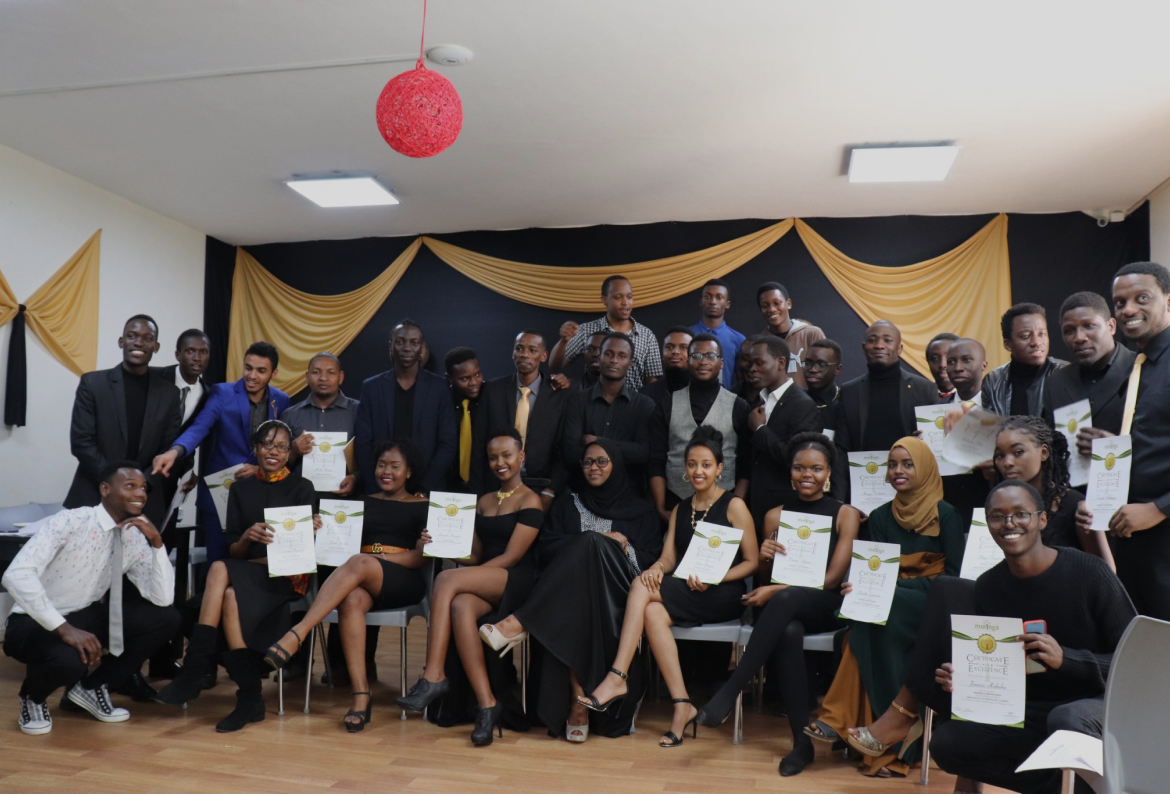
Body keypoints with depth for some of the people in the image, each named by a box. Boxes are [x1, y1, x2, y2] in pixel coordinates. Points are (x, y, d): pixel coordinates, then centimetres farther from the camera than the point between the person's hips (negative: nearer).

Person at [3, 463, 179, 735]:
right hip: (36, 623, -6)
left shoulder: (136, 538, -4)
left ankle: (91, 688, 6)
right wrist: (65, 628, -38)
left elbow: (162, 599, -11)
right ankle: (33, 698, 1)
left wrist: (157, 542, -21)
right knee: (68, 660, -38)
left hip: (86, 618, 6)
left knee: (166, 618, -12)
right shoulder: (69, 522, -21)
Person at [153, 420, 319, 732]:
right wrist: (247, 538, -16)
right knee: (229, 596, -32)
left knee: (221, 570, -30)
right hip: (245, 574, 3)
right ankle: (249, 698, -25)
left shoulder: (302, 488, 4)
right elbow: (233, 551, 7)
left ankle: (194, 671, -21)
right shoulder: (240, 489, 13)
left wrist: (310, 533, -23)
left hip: (287, 576, -3)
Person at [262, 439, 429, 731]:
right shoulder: (364, 503, 23)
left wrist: (378, 558, -12)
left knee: (358, 564, -35)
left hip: (404, 583, -3)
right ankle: (361, 694, -35)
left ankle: (295, 636, -43)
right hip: (360, 580, 3)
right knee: (351, 600, -35)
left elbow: (421, 556, 1)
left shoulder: (422, 507, 12)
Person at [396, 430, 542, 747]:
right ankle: (486, 703, -32)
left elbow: (511, 557, -9)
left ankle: (434, 675, -28)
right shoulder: (484, 502, 22)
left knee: (446, 580, -29)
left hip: (514, 584, -5)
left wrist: (458, 577, -14)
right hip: (481, 584, 5)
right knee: (461, 607, -32)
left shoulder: (530, 501, 1)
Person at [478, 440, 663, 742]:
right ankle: (579, 701, -39)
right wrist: (595, 545, -5)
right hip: (569, 587, 1)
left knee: (590, 543, -34)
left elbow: (651, 560, 10)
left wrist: (622, 547, -9)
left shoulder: (640, 510, 19)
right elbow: (548, 549, 8)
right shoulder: (567, 504, 24)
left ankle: (521, 622, -39)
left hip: (617, 595, -1)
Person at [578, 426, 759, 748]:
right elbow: (669, 557, 10)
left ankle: (617, 678, -25)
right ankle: (681, 706, -25)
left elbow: (752, 562, -1)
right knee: (652, 613, -30)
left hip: (724, 596, -5)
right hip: (685, 594, 5)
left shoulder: (734, 506, 2)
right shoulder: (680, 510, 19)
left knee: (642, 588, -25)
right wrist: (657, 568, -14)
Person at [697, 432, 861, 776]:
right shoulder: (776, 515, 13)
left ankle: (729, 691, -33)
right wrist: (764, 558, -9)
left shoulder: (845, 514, 5)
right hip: (781, 609, 2)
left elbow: (832, 579, -5)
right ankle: (802, 741, -26)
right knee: (787, 633, -36)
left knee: (785, 600, -37)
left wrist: (776, 591, -15)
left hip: (826, 607, -2)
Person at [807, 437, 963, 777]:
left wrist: (895, 585, -16)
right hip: (887, 604, 3)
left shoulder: (945, 514, 0)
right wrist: (862, 585, -17)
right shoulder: (880, 517, 12)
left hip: (932, 608, -3)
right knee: (870, 625, -32)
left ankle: (839, 718, -27)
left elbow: (953, 575, -5)